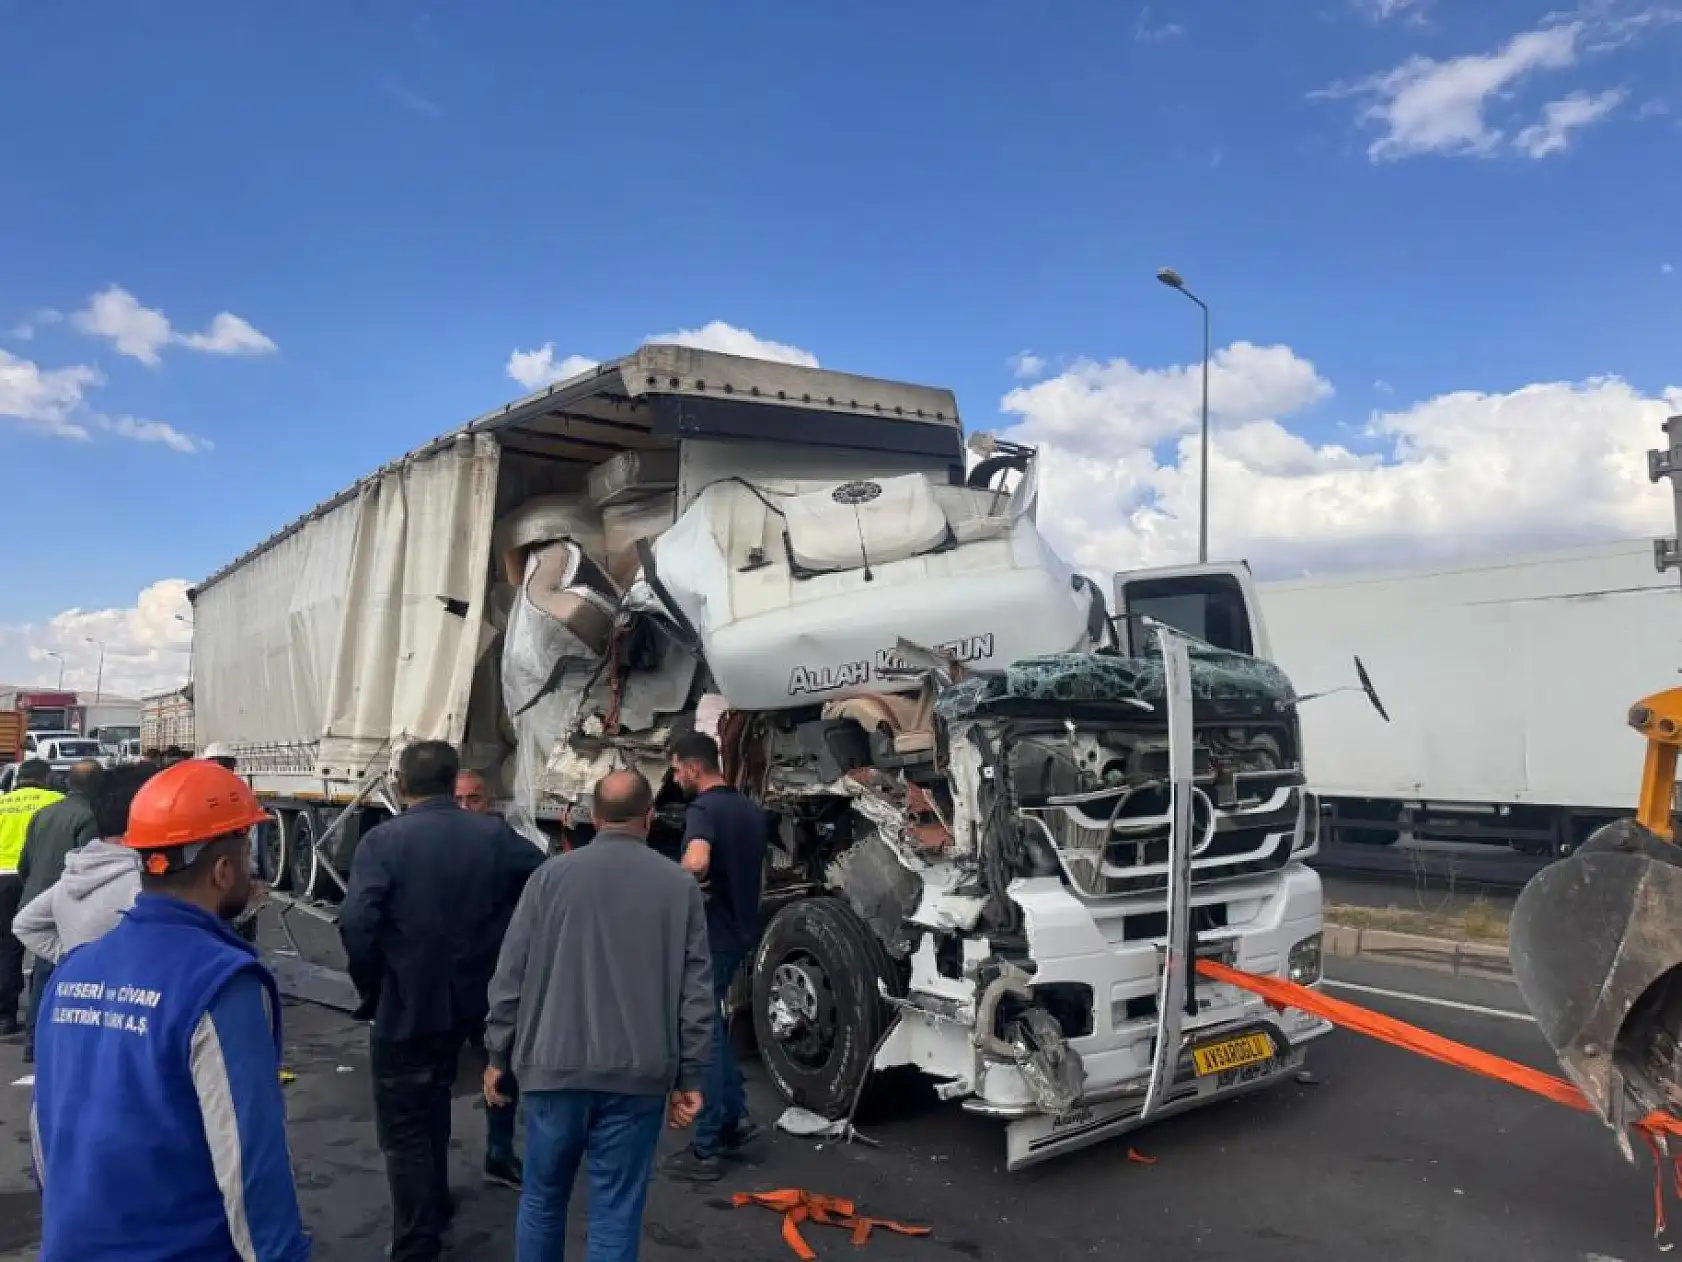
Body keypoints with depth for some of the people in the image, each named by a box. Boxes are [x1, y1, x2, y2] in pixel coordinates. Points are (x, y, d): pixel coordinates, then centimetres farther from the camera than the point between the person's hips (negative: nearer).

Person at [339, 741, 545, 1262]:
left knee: (403, 1126, 8)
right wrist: (494, 961, 8)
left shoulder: (384, 840, -15)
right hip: (467, 998, 5)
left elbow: (356, 922, -25)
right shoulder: (494, 835, -3)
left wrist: (370, 986, -9)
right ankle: (436, 1206, 43)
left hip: (404, 1004, -5)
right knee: (432, 1101, 27)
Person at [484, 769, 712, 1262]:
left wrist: (499, 1054, 11)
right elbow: (696, 991, -1)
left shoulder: (552, 873, -1)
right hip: (639, 1073, -1)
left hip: (554, 1064, 1)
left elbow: (511, 974, 0)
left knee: (542, 1198, 19)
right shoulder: (680, 885, -1)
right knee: (616, 1211, 8)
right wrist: (689, 1077, 6)